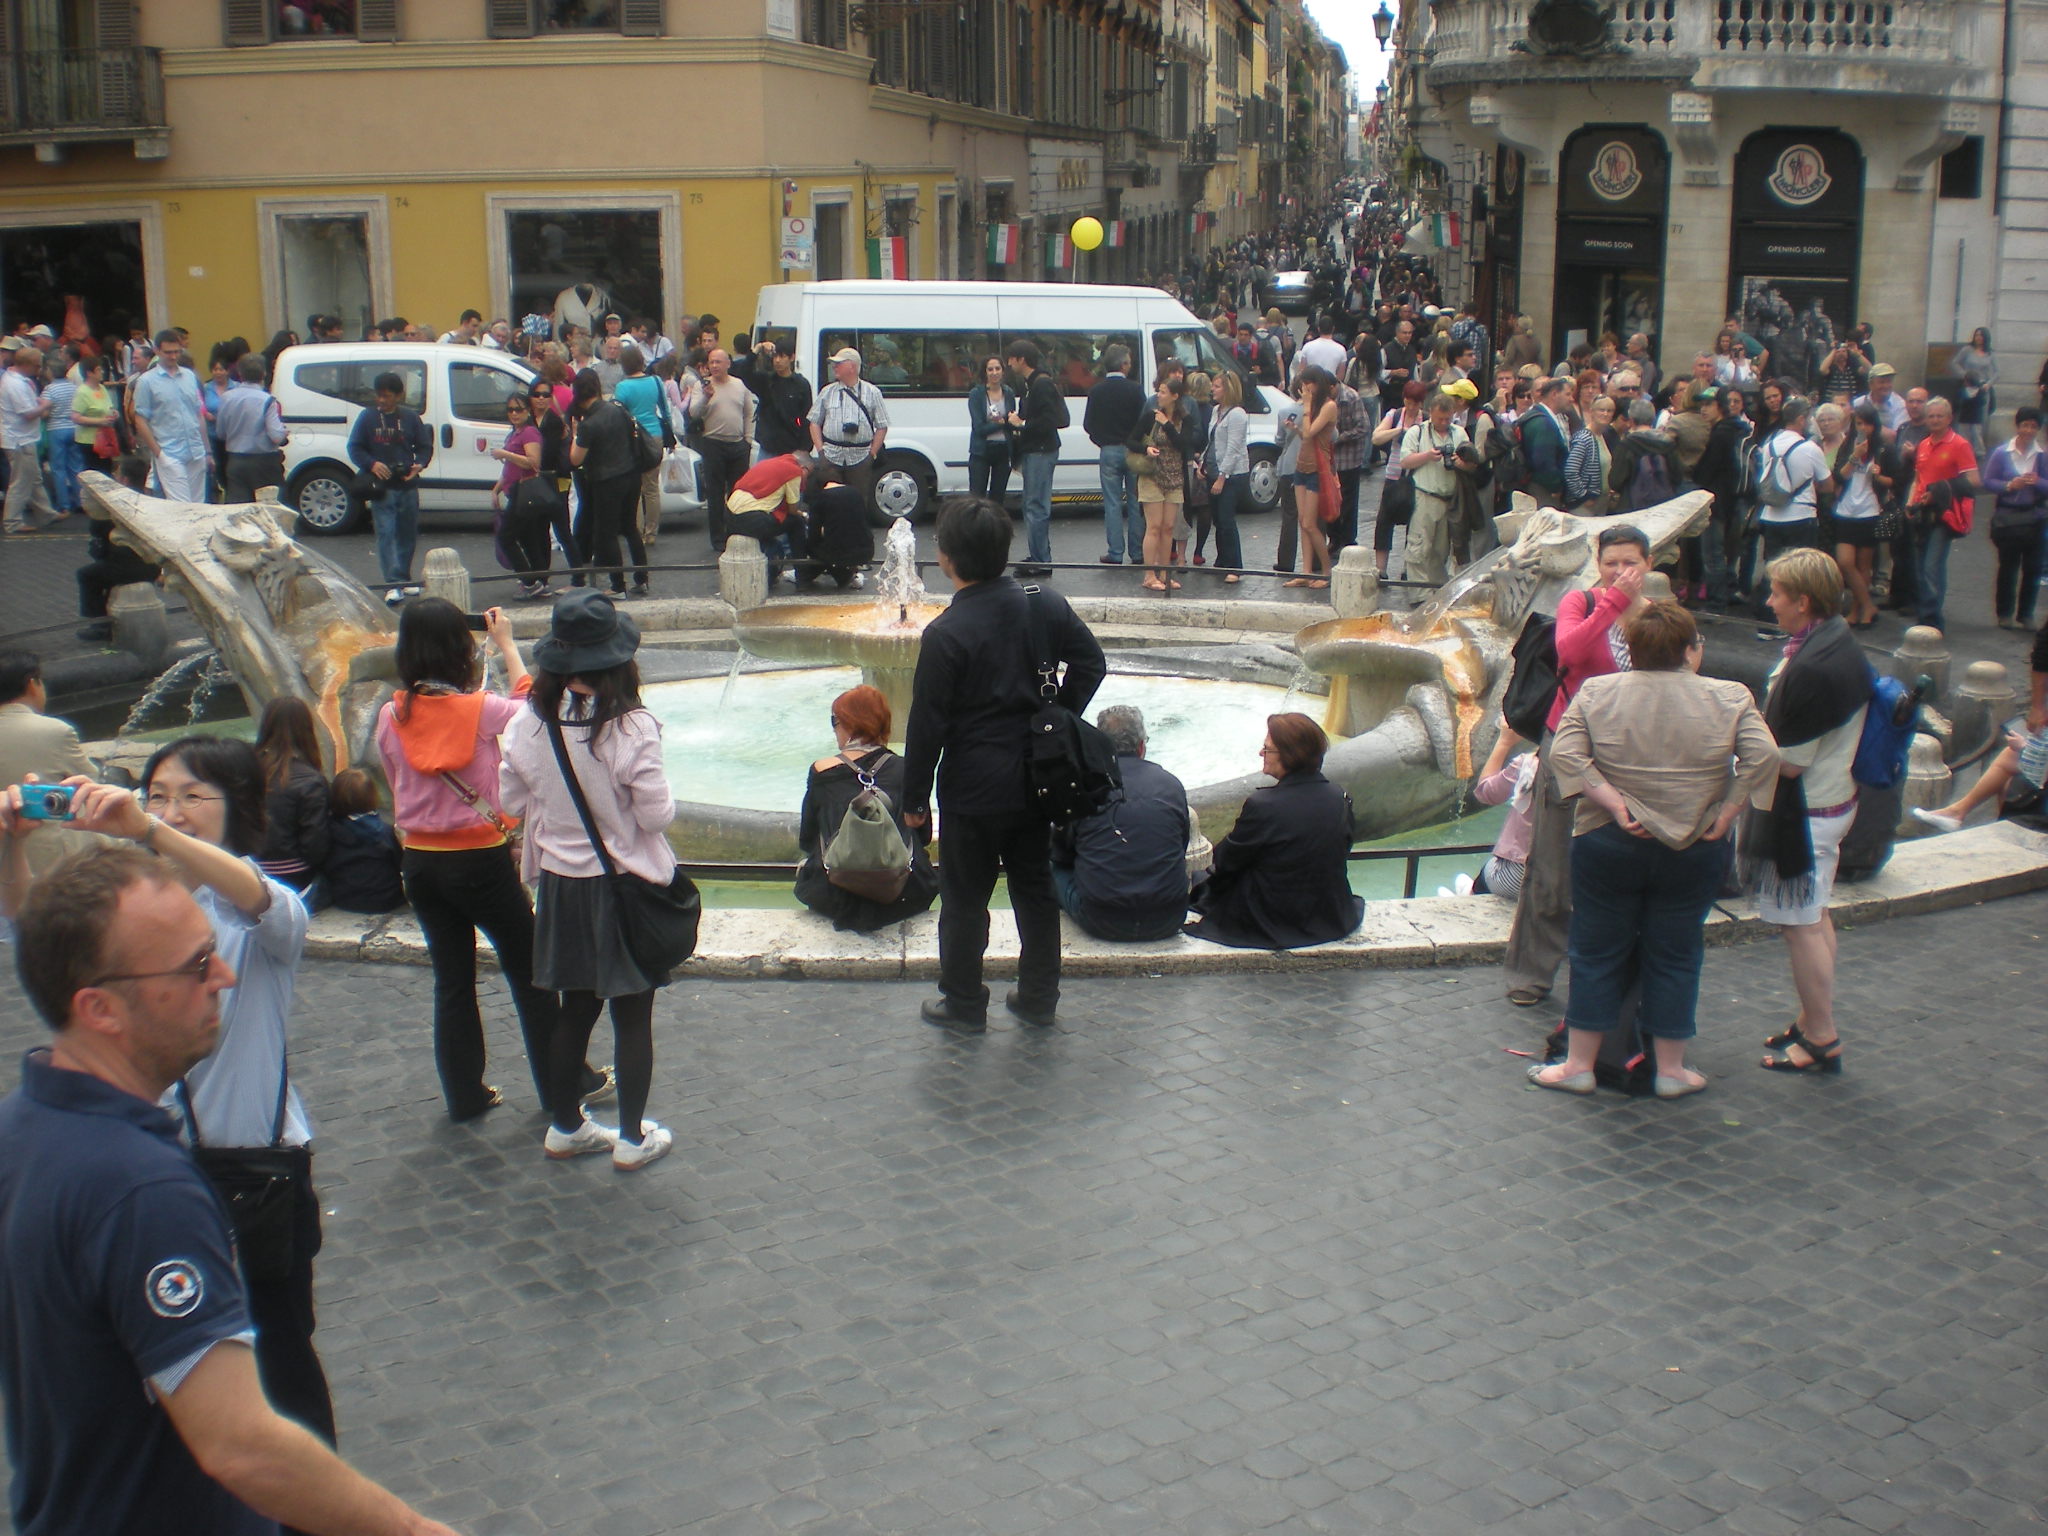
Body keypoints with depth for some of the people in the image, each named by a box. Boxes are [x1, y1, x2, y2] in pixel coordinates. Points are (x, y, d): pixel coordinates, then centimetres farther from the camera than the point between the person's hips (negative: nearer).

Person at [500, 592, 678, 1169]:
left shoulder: (530, 723, -9)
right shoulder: (630, 728, -22)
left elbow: (513, 799, 3)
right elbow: (657, 814, -16)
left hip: (561, 883, 4)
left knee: (574, 1009, 19)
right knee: (633, 1015, 9)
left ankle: (565, 1125, 32)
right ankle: (632, 1138, 19)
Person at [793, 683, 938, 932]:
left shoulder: (822, 772, -1)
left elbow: (806, 841, 9)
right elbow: (924, 836, 12)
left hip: (836, 898, 0)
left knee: (805, 868, 34)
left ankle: (850, 915, 16)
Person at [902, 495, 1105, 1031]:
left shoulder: (945, 634, -19)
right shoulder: (1046, 606, -4)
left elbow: (927, 725, -15)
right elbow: (1090, 662, 7)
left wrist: (914, 797, -5)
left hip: (973, 790, -5)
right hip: (1036, 782, 5)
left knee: (965, 899, 10)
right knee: (1036, 888, 17)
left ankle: (964, 1005, 22)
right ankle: (1039, 998, 27)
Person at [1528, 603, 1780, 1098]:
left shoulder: (1597, 692, -2)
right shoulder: (1730, 698, -3)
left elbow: (1564, 753, -11)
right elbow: (1763, 755, -13)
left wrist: (1613, 802, -11)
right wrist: (1727, 812, -8)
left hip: (1608, 845, 0)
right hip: (1694, 851, 0)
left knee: (1598, 955, 9)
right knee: (1675, 957, 10)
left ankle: (1578, 1065, 14)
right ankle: (1671, 1070, 17)